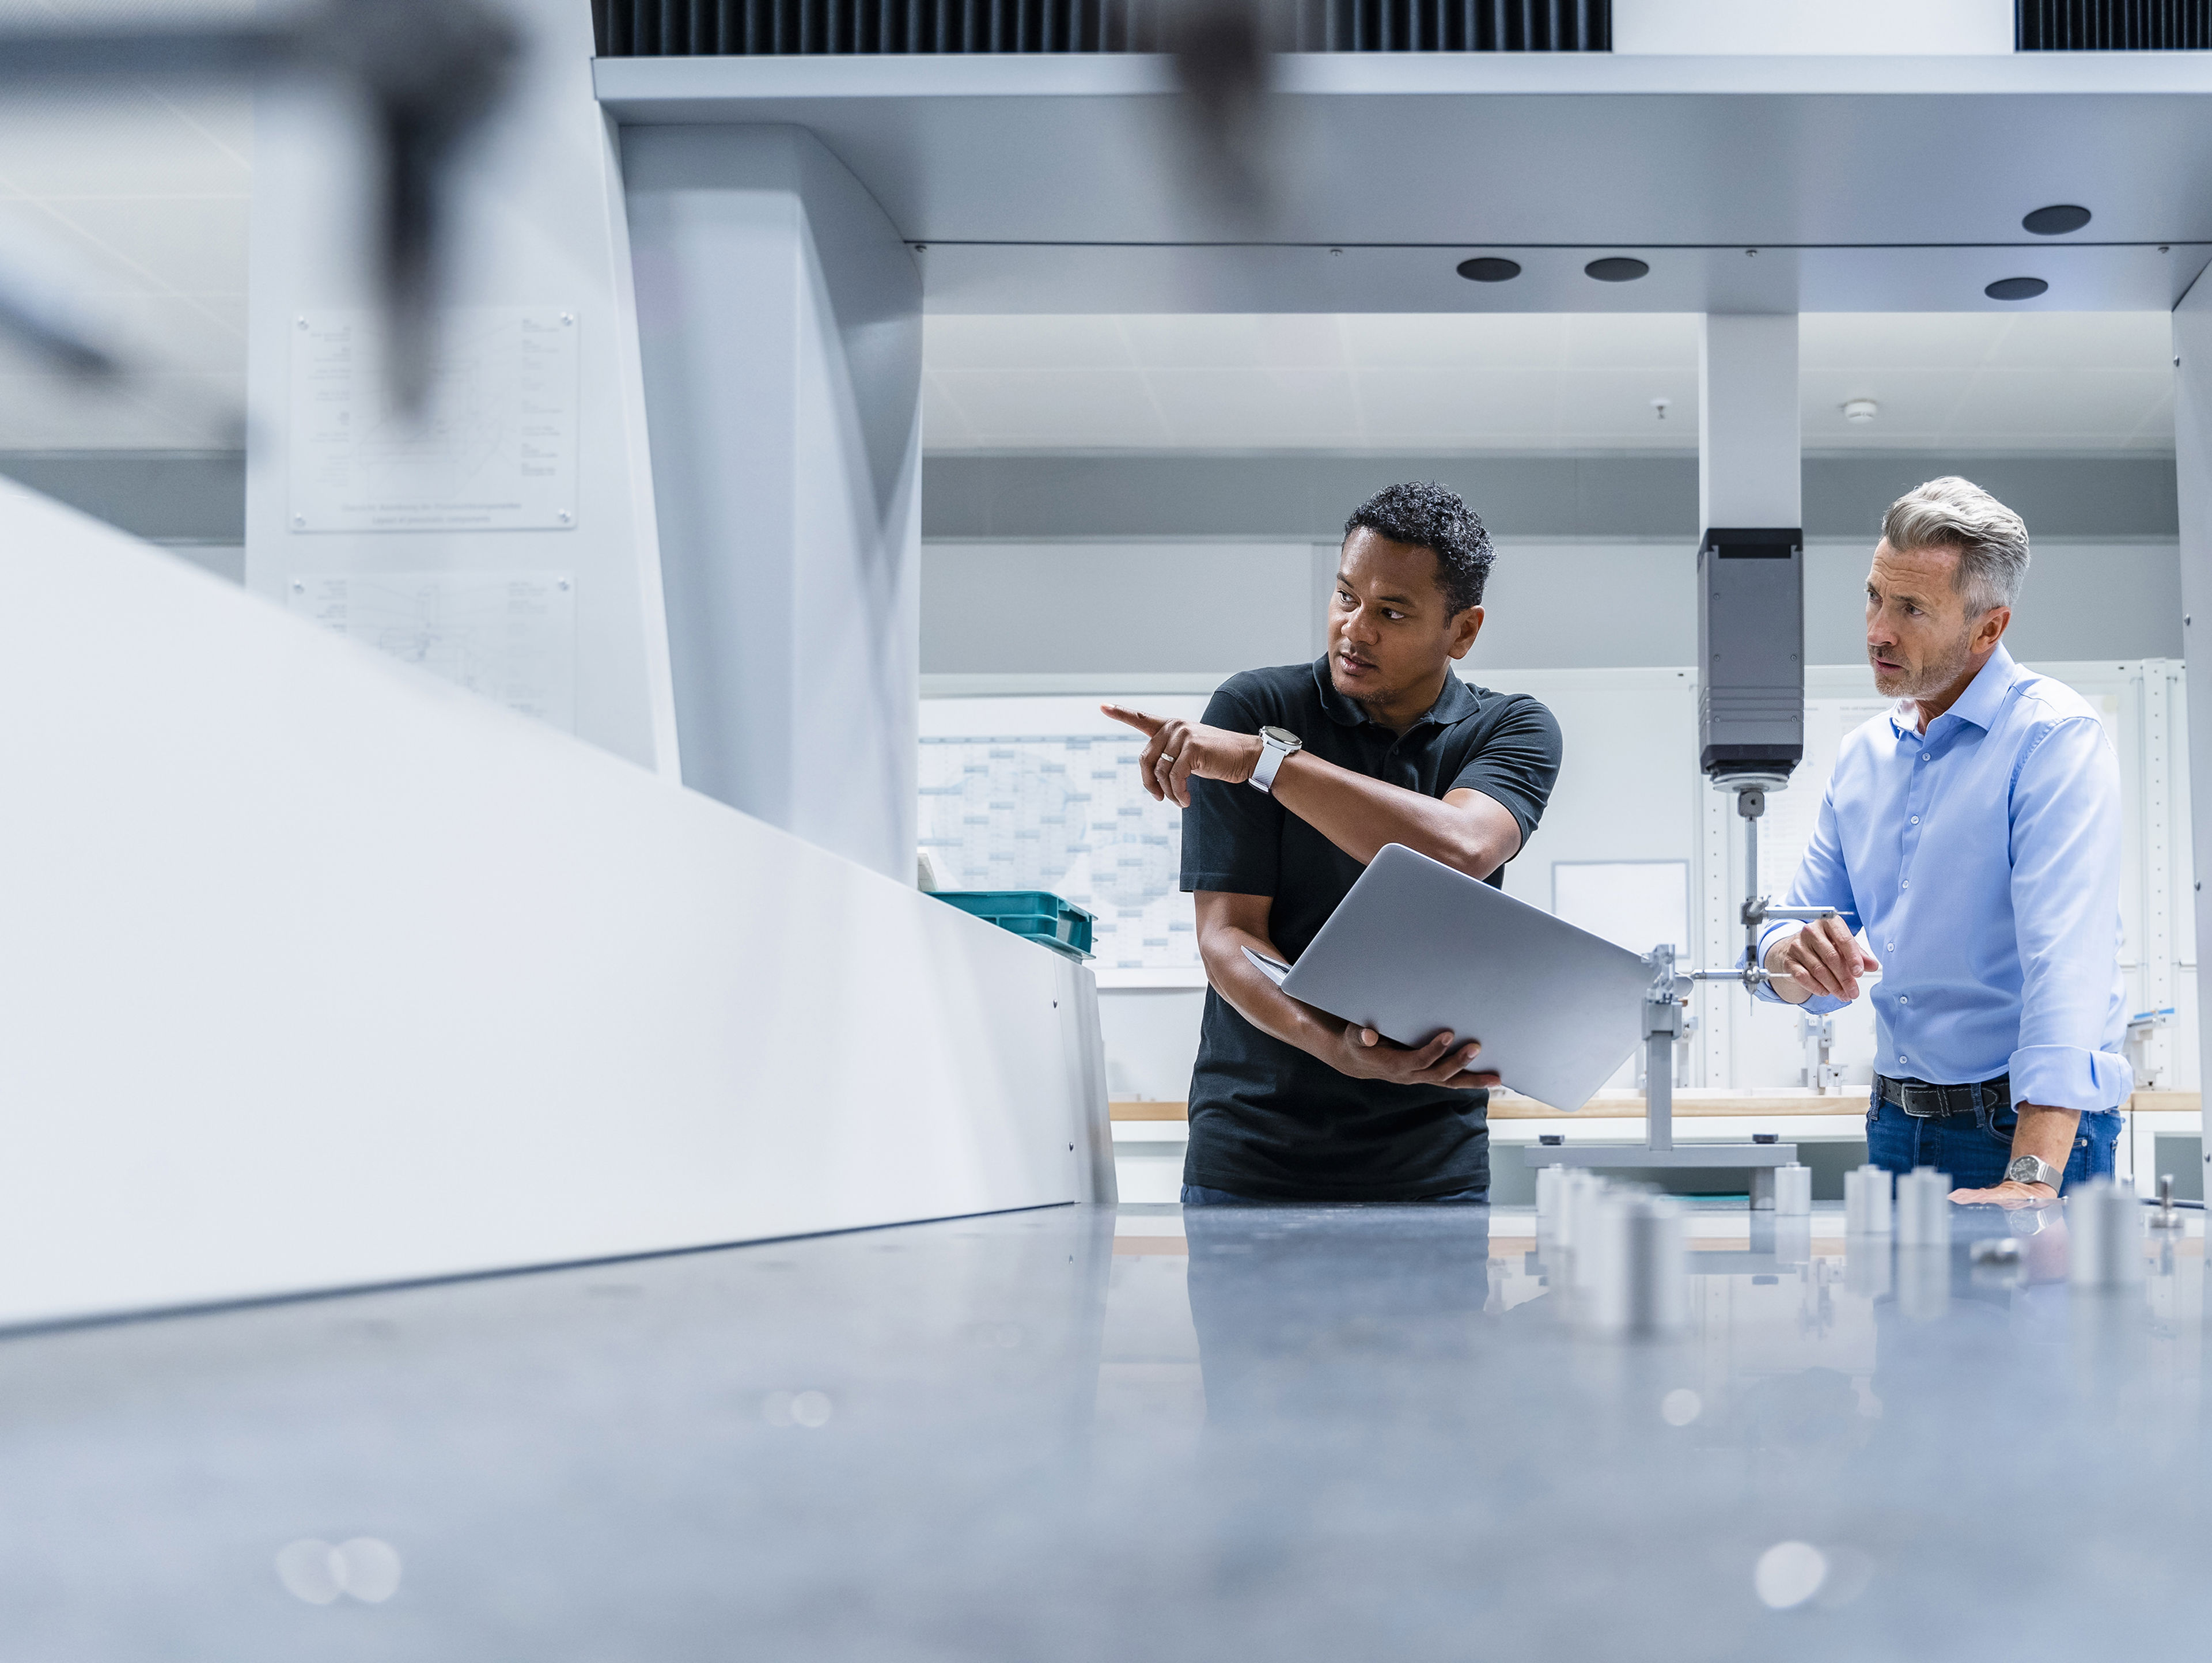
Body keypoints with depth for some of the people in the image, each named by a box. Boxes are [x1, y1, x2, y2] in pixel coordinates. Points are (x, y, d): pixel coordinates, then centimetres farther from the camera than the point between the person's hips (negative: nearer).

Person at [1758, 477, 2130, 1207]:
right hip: (1895, 1125, 6)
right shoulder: (1864, 755, 10)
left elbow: (2066, 960, -25)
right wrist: (1797, 957, -13)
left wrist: (2031, 1178, -35)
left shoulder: (2054, 737, -13)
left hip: (2031, 1127, -6)